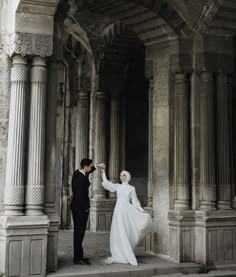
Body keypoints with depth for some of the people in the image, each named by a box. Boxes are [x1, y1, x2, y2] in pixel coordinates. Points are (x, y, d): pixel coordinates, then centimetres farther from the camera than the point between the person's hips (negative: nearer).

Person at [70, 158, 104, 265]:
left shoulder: (76, 173, 7)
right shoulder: (82, 178, -21)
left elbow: (86, 172, 30)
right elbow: (81, 195, -22)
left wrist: (97, 166, 32)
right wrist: (85, 208, -13)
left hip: (75, 207, 10)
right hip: (81, 208, -10)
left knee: (78, 232, 13)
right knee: (80, 232, -5)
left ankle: (78, 256, 20)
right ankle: (78, 258, -1)